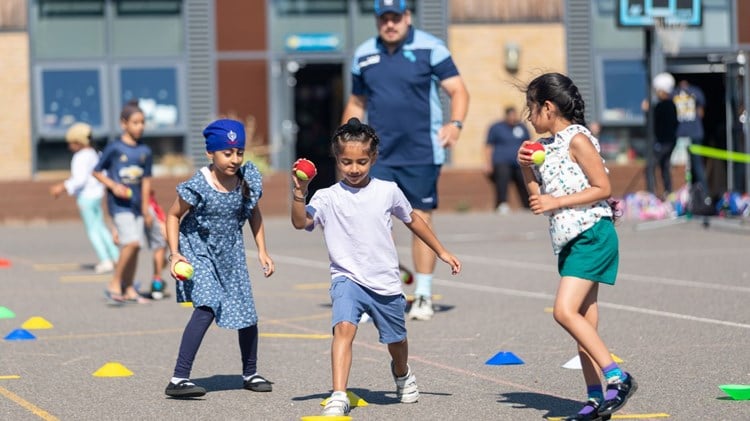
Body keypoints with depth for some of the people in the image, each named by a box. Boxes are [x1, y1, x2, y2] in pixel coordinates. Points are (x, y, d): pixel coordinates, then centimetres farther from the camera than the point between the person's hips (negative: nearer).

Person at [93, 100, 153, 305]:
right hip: (119, 203, -5)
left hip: (136, 204, 6)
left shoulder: (145, 151, 8)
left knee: (134, 247, 5)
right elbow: (97, 172, 2)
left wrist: (145, 209, 11)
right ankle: (114, 284, -8)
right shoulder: (114, 148, -6)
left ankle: (128, 290, 16)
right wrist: (113, 186, -13)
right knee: (131, 242, -20)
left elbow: (146, 180, 12)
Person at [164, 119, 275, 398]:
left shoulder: (248, 181, -10)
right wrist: (175, 253, -18)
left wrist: (262, 252, 7)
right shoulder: (198, 187, -23)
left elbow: (254, 213, 9)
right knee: (207, 308, -25)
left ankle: (250, 374, 31)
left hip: (231, 254, 5)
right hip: (199, 252, -5)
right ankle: (178, 379, -25)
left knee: (246, 313, 7)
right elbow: (173, 216, -9)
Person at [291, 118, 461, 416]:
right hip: (347, 278, -3)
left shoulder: (388, 191, 0)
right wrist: (299, 193, -37)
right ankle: (338, 398, -31)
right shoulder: (328, 198, -7)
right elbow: (300, 222, -21)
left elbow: (412, 220, 16)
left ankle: (402, 374, 53)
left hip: (386, 283, 3)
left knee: (396, 342, 18)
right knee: (344, 327, -28)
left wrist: (441, 252, 21)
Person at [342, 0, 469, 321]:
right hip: (378, 154, 3)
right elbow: (356, 103, 21)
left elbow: (458, 91, -5)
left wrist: (455, 123, -23)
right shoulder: (363, 55, 10)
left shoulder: (429, 48, -3)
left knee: (421, 220, 3)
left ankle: (423, 297, 13)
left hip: (422, 153, -3)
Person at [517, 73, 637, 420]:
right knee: (584, 321, 7)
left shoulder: (577, 139, -9)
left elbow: (603, 187, -13)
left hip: (591, 234, -9)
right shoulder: (547, 146, 16)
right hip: (569, 240, 9)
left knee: (565, 310, -19)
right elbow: (539, 200, 20)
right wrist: (526, 169, 5)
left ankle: (617, 378, -18)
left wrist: (556, 202, -16)